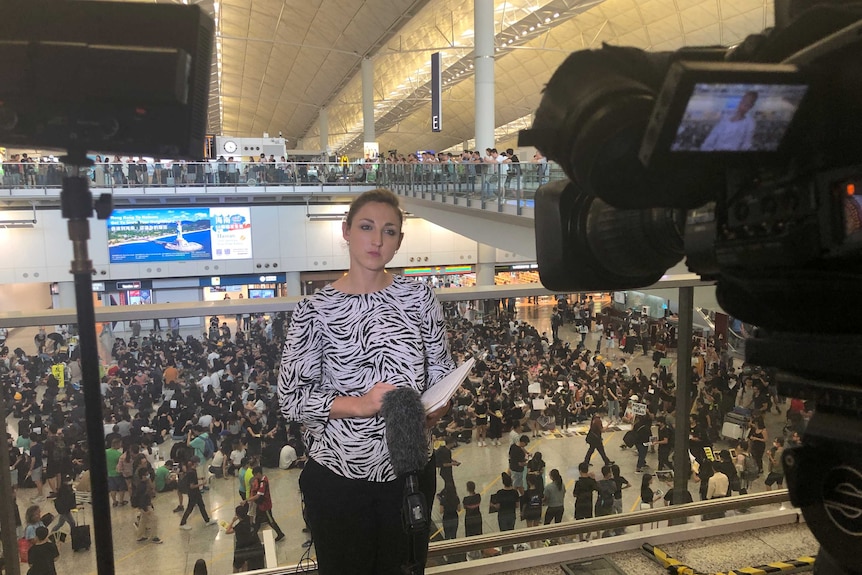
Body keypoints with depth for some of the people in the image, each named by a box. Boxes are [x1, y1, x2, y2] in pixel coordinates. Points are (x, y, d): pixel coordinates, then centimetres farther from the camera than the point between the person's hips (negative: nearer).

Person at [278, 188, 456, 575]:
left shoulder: (419, 297, -2)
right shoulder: (315, 309, -9)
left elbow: (441, 372, 4)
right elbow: (290, 397, -9)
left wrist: (432, 413, -16)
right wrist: (358, 404, -22)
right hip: (338, 476, -2)